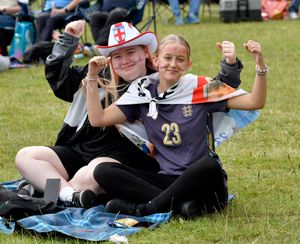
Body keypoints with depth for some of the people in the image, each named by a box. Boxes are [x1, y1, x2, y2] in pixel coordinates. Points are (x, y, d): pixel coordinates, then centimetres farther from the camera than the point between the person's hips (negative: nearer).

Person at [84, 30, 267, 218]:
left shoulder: (199, 88, 0)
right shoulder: (143, 93, 9)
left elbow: (254, 102, -3)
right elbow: (98, 119, 4)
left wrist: (260, 64, -17)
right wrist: (92, 77, -1)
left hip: (200, 180, -3)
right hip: (166, 179, 3)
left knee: (210, 165, -38)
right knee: (103, 171, -15)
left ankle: (145, 209, -23)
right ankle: (179, 204, -27)